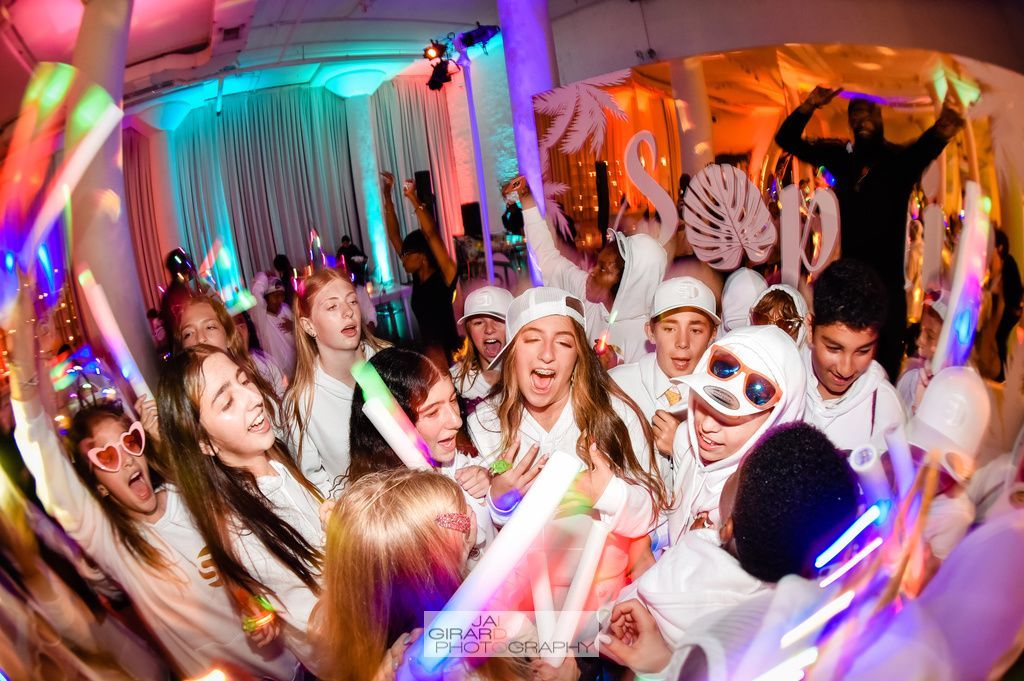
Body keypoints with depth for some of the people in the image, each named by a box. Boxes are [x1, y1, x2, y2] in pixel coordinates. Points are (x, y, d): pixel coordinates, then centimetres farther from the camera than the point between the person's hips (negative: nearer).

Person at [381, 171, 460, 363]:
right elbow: (393, 235, 12)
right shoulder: (417, 276, 9)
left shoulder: (445, 275, -9)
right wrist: (387, 196, 9)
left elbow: (431, 233, -21)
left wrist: (413, 198, -19)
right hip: (427, 352, 7)